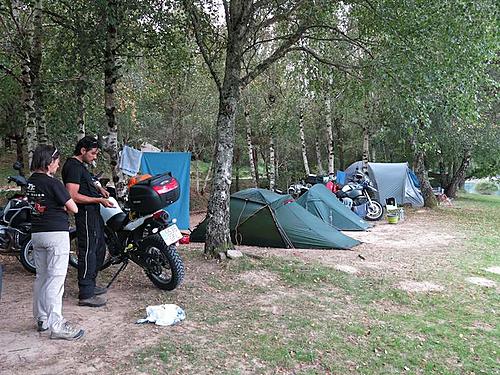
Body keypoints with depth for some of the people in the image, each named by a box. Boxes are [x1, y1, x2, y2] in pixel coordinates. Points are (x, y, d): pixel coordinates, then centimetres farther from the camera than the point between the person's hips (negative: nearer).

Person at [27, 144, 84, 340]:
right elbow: (73, 208, -12)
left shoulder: (30, 182, 9)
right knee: (56, 278, -6)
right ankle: (56, 326, -3)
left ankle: (41, 318, 24)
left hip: (36, 233, 8)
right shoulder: (53, 183, -15)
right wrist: (64, 205, 7)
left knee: (41, 277, 14)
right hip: (56, 233, -8)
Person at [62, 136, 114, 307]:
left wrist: (98, 187, 16)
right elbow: (73, 196, -23)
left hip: (93, 212, 11)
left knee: (99, 248, 18)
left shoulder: (79, 165, 16)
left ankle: (90, 285, 31)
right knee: (88, 251, -7)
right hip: (85, 213, -11)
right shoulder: (73, 167, -15)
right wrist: (99, 200, -21)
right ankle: (85, 295, -1)